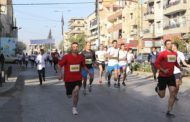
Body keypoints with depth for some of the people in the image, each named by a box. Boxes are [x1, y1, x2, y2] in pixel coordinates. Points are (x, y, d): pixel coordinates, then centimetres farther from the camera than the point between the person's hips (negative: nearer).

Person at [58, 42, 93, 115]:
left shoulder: (81, 57, -3)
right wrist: (59, 73, -18)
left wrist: (89, 72, 2)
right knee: (69, 95, 12)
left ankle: (74, 108, -5)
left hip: (78, 78, 1)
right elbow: (60, 65, -5)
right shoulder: (66, 57, -12)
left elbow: (83, 66, 14)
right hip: (68, 78, 0)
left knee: (76, 91, -22)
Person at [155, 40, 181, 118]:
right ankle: (158, 88, 41)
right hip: (162, 76, -5)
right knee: (162, 96, 5)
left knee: (173, 93, -7)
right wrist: (163, 70, -26)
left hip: (171, 76, 5)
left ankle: (168, 112, 3)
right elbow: (156, 64, -14)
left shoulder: (175, 54, 4)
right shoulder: (162, 54, -14)